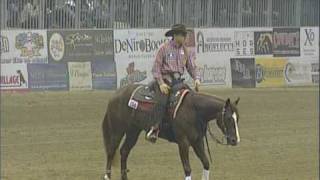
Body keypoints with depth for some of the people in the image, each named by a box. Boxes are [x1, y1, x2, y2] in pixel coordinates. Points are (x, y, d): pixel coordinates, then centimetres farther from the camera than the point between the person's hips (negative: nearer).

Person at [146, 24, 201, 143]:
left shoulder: (184, 50, 12)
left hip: (177, 80, 6)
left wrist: (197, 78, -7)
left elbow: (192, 66, 14)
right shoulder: (164, 48, -3)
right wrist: (161, 83, -16)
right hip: (165, 79, -6)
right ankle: (155, 129, -24)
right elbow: (156, 68, -5)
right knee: (162, 101, -26)